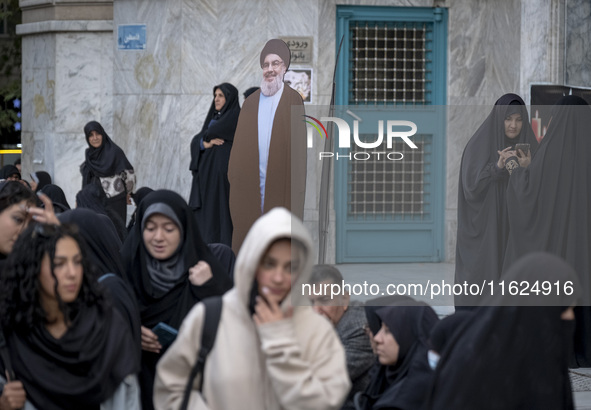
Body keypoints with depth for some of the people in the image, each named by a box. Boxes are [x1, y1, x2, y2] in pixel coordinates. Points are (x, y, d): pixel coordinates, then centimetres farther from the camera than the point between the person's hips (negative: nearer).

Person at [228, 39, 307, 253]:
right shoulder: (250, 102, 13)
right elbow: (239, 143, 13)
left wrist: (298, 185, -9)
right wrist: (234, 175, 2)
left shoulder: (293, 100, 2)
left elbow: (299, 145, -2)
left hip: (281, 184, -3)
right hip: (250, 184, 3)